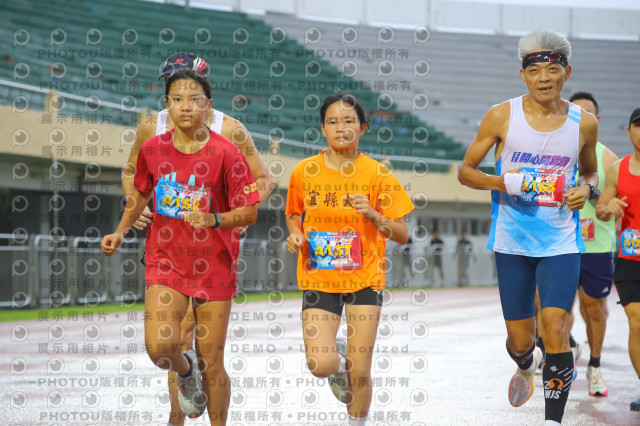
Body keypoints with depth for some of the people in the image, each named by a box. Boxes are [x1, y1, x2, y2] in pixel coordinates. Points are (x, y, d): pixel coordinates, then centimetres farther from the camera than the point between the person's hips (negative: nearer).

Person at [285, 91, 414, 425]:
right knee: (320, 366, -14)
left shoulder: (376, 174, -5)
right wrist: (295, 235, -4)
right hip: (318, 279, 1)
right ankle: (339, 358, 24)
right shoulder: (305, 172, 0)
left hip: (364, 279, -1)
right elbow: (294, 214, 18)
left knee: (360, 374, -2)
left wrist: (373, 214, -20)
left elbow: (402, 236, -3)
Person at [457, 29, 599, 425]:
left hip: (561, 242, 0)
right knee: (519, 341, 8)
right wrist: (501, 183, -16)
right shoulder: (501, 116, -3)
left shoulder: (584, 122, 1)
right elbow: (466, 170, 3)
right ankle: (527, 365, 46)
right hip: (512, 241, 0)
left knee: (555, 326, -18)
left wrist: (586, 189, -5)